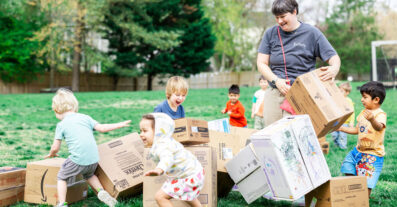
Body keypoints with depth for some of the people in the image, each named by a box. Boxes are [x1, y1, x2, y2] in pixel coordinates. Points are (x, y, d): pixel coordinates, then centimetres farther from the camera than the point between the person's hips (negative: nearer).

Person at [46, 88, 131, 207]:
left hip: (78, 160, -5)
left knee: (61, 177, 17)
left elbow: (55, 148, 5)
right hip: (94, 159, 5)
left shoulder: (61, 125, 3)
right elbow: (101, 128, 9)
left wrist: (51, 154, 28)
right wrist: (120, 125, 21)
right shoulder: (85, 117, 12)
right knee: (89, 174, 34)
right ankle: (101, 192, 15)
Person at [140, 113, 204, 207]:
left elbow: (167, 158, -52)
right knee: (185, 194, 38)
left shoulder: (162, 146, -29)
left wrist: (159, 170, -72)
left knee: (160, 196, -13)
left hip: (189, 176, -11)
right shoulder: (164, 142, 5)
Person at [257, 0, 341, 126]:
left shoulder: (311, 33, 2)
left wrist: (334, 69, -20)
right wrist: (276, 81, -9)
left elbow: (333, 57, 4)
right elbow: (261, 63, 7)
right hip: (274, 95, 4)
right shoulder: (271, 33, 9)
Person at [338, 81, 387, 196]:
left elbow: (379, 127, -40)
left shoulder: (380, 114, -16)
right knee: (349, 174, 10)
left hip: (373, 154, -8)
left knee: (366, 184, -11)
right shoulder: (364, 112, 10)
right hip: (358, 150, 8)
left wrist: (372, 119, -61)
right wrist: (341, 128, 15)